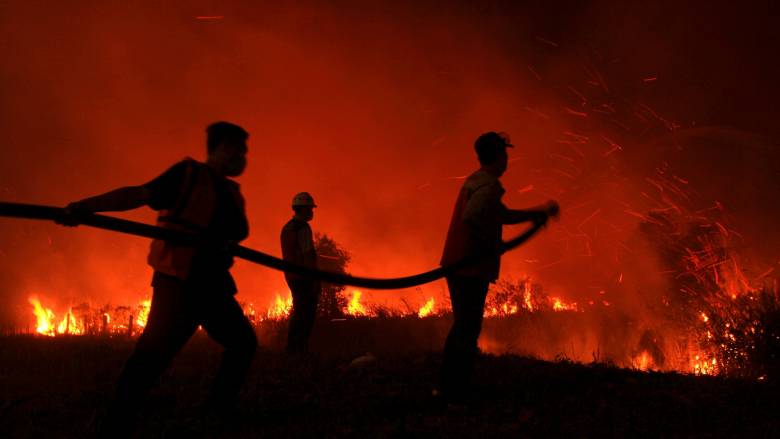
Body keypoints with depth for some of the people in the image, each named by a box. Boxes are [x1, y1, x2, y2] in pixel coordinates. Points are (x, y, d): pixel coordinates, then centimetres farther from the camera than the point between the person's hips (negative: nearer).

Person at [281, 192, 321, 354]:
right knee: (307, 314, -5)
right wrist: (316, 280, -18)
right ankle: (301, 348, -6)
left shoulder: (287, 227, 13)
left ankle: (292, 347, 18)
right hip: (304, 277, -9)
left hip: (292, 275, 9)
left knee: (298, 312, 16)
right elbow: (308, 255, -20)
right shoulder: (303, 228, -15)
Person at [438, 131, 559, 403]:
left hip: (456, 265, 10)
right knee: (468, 330, -1)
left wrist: (539, 213, 23)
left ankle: (448, 386, 26)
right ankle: (456, 393, 6)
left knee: (462, 326, 19)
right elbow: (471, 218, -33)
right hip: (472, 268, -10)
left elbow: (502, 215, 26)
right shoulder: (489, 186, -16)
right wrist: (491, 244, -18)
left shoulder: (475, 182, 15)